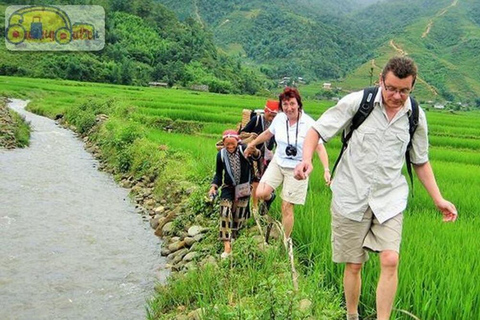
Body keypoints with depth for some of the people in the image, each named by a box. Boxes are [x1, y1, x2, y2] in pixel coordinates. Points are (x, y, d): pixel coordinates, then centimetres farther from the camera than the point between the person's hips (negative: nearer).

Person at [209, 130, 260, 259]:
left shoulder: (243, 149, -14)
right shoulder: (221, 154, -7)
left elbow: (256, 156, -30)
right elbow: (218, 173, 4)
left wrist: (254, 151, -53)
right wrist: (214, 186, -10)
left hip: (243, 187, -1)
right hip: (228, 187, 1)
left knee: (239, 215, 11)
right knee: (225, 213, -14)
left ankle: (233, 237, 34)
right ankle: (227, 246, -16)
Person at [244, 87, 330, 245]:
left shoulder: (309, 123, -16)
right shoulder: (280, 118, -5)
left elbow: (320, 147, -15)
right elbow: (268, 133, 15)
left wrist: (326, 170, -26)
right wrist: (252, 144, 25)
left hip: (297, 168, -3)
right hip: (278, 162, 4)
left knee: (286, 208, -1)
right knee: (261, 193, -15)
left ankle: (286, 241, 19)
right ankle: (270, 198, 23)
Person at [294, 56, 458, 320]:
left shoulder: (416, 117, 2)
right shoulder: (357, 102, -9)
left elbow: (420, 161, 15)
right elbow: (317, 130, -6)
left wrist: (438, 199, 9)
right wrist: (307, 159, -25)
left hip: (389, 199, 2)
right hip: (351, 197, -2)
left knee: (390, 261, -13)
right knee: (353, 265, 7)